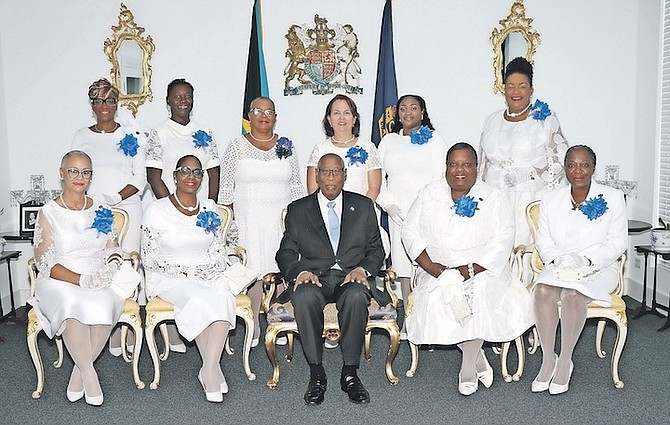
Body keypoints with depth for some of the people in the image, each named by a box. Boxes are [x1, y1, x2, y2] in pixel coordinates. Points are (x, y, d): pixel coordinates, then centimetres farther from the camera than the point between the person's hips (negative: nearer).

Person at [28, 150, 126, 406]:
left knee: (104, 305, -32)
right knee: (73, 306, -37)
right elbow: (45, 262, -5)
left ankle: (80, 370, -15)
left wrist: (109, 271, -11)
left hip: (98, 282, 3)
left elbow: (113, 251, 13)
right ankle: (88, 373, -19)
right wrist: (81, 280, -19)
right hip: (60, 283, -2)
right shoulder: (49, 213, 3)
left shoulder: (100, 210, 13)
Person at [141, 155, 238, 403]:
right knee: (202, 300, -33)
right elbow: (149, 259, -3)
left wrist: (209, 272, -7)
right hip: (170, 279, -3)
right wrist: (185, 272, -14)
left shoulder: (209, 209, 11)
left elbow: (219, 252, 14)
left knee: (223, 298, -30)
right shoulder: (157, 210, -1)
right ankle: (213, 369, -17)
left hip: (207, 277, 3)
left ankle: (209, 370, -28)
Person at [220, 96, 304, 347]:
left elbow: (296, 186, 12)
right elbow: (226, 188, 5)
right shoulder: (237, 146, 5)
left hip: (282, 218, 2)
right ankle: (252, 328, 8)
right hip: (248, 219, -1)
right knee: (252, 270, -3)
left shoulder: (286, 146, 10)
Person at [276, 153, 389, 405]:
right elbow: (286, 253, 9)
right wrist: (300, 271, -14)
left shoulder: (363, 206, 16)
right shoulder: (298, 209, 14)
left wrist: (362, 269, -9)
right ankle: (317, 375, -22)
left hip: (351, 278, 0)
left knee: (356, 296, -36)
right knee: (304, 296, -35)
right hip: (314, 278, 0)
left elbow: (376, 249, 13)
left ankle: (350, 373, -22)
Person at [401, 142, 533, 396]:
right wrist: (430, 266, -11)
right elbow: (410, 232, 4)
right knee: (437, 297, -27)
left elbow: (503, 240, -6)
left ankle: (468, 366, -7)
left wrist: (471, 269, -17)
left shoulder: (493, 198, 3)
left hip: (482, 271, -2)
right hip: (438, 270, 2)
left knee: (479, 295, -31)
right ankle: (477, 356, -1)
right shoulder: (429, 194, 9)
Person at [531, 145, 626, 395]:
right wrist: (559, 261, -13)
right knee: (543, 291, -30)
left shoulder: (612, 198, 3)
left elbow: (618, 242, -1)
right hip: (559, 268, 3)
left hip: (599, 269, -2)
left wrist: (589, 262, -16)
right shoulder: (551, 199, 11)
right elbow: (543, 241, 8)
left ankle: (565, 361, -18)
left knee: (572, 294, -34)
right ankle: (548, 359, -17)